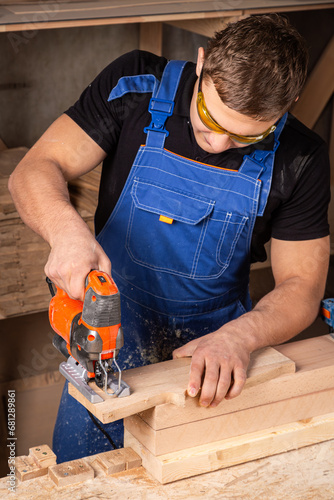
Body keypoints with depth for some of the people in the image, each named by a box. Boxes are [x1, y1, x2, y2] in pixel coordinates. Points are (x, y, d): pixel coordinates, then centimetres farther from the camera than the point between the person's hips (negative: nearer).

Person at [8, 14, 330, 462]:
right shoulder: (135, 87, -17)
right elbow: (34, 171, -18)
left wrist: (239, 337, -31)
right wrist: (66, 228, -41)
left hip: (216, 346, 1)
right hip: (115, 331, 0)